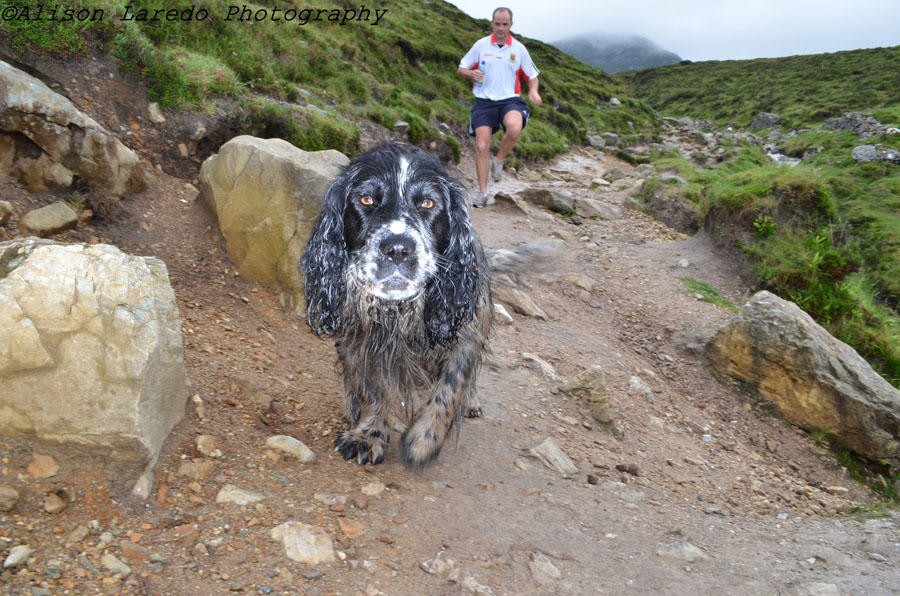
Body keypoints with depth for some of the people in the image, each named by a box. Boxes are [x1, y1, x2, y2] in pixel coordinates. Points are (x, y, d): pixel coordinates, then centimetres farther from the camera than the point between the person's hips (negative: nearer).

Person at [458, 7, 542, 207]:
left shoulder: (519, 48, 8)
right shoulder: (481, 45, 6)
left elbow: (532, 76, 16)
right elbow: (461, 69, 10)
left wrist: (533, 91, -7)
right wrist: (471, 73, -14)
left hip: (510, 100, 0)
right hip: (484, 101, 0)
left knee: (515, 128, -34)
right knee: (482, 146, -10)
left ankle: (498, 161, -6)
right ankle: (482, 193, 1)